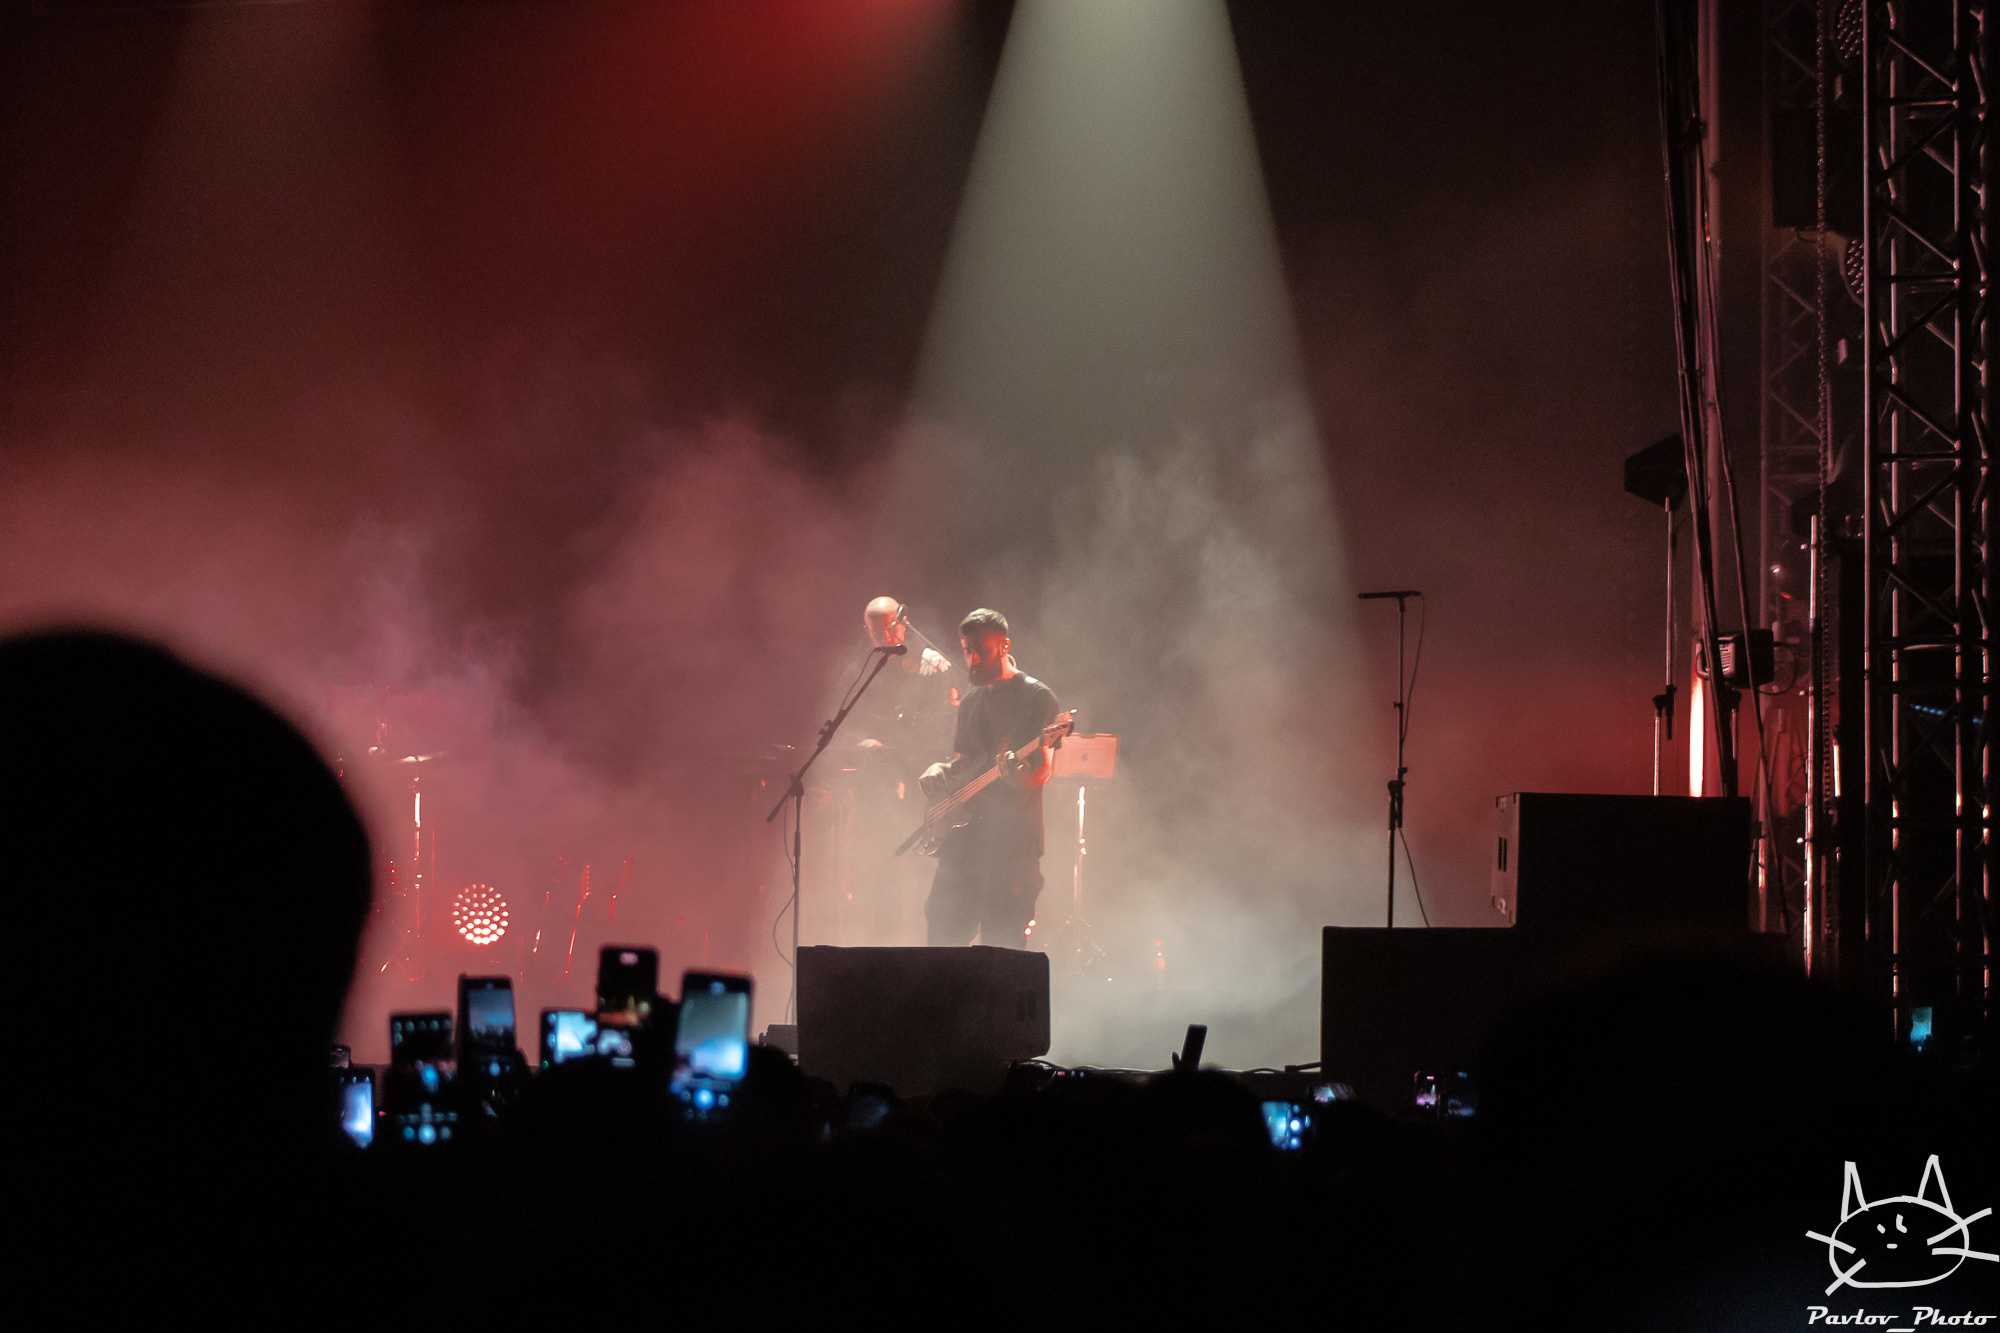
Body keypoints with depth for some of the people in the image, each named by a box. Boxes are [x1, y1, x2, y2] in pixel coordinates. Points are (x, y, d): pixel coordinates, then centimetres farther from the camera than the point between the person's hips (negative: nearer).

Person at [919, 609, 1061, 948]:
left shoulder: (1036, 698, -5)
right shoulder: (972, 699, 19)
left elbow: (1043, 771, -14)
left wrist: (1017, 773, -36)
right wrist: (941, 771, 4)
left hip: (1012, 844, -7)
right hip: (963, 839, 7)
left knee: (1003, 943, -10)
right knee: (943, 933, 6)